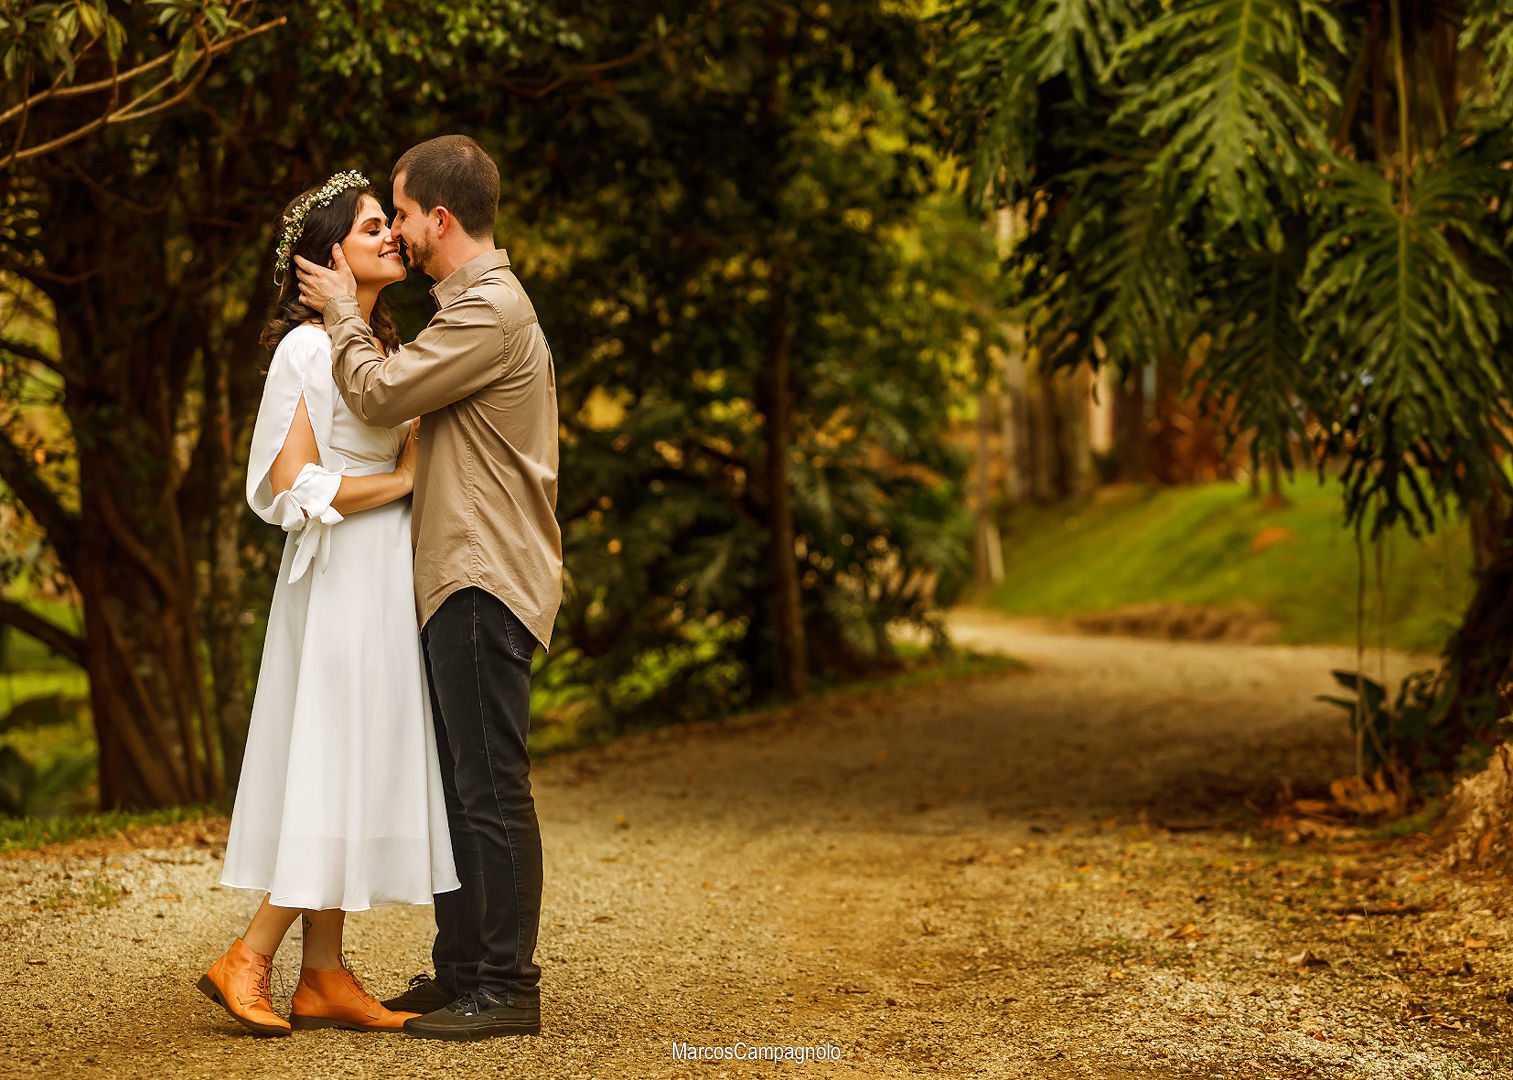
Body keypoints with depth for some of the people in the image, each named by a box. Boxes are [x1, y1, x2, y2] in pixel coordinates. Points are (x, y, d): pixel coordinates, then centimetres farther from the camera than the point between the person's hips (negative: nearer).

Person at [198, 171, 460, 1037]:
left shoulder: (379, 344, 17)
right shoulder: (310, 349, -12)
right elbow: (296, 489, -17)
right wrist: (402, 479, -12)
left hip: (387, 582, 9)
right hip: (343, 583, -9)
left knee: (361, 773, 8)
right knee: (334, 769, -8)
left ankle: (325, 977, 11)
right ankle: (248, 963, 0)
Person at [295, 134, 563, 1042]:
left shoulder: (491, 311, -14)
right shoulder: (479, 303, 21)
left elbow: (381, 393, -16)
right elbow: (411, 401, 25)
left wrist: (344, 312, -1)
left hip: (486, 579, -11)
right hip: (462, 576, 11)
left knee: (491, 787, -8)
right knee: (458, 782, 14)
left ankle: (505, 986, -4)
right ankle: (461, 971, 21)